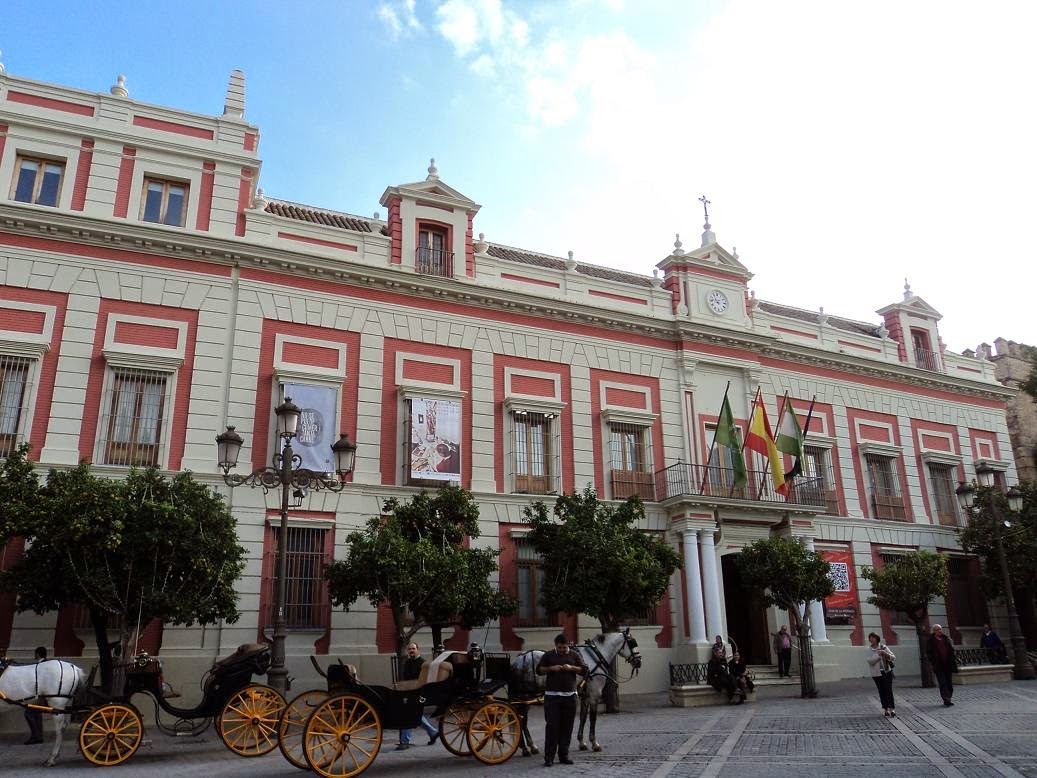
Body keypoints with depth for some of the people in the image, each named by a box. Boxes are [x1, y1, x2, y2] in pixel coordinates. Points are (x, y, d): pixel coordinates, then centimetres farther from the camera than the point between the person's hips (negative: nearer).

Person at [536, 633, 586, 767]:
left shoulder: (574, 655, 10)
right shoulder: (548, 656, 6)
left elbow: (584, 670, 6)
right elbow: (539, 670, 3)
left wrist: (572, 668, -10)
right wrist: (551, 668, -13)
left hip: (570, 696, 2)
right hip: (552, 696, -2)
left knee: (567, 727, 6)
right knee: (551, 726, -5)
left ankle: (564, 755, 16)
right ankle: (549, 757, -1)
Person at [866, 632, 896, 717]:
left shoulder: (883, 647, 3)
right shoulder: (869, 650, 1)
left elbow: (893, 658, 1)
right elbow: (870, 661, -11)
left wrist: (886, 654, -17)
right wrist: (878, 655, -21)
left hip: (887, 672, 0)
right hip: (876, 673, 0)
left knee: (889, 690, -8)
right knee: (882, 692, 3)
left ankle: (892, 709, -6)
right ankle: (885, 709, 13)